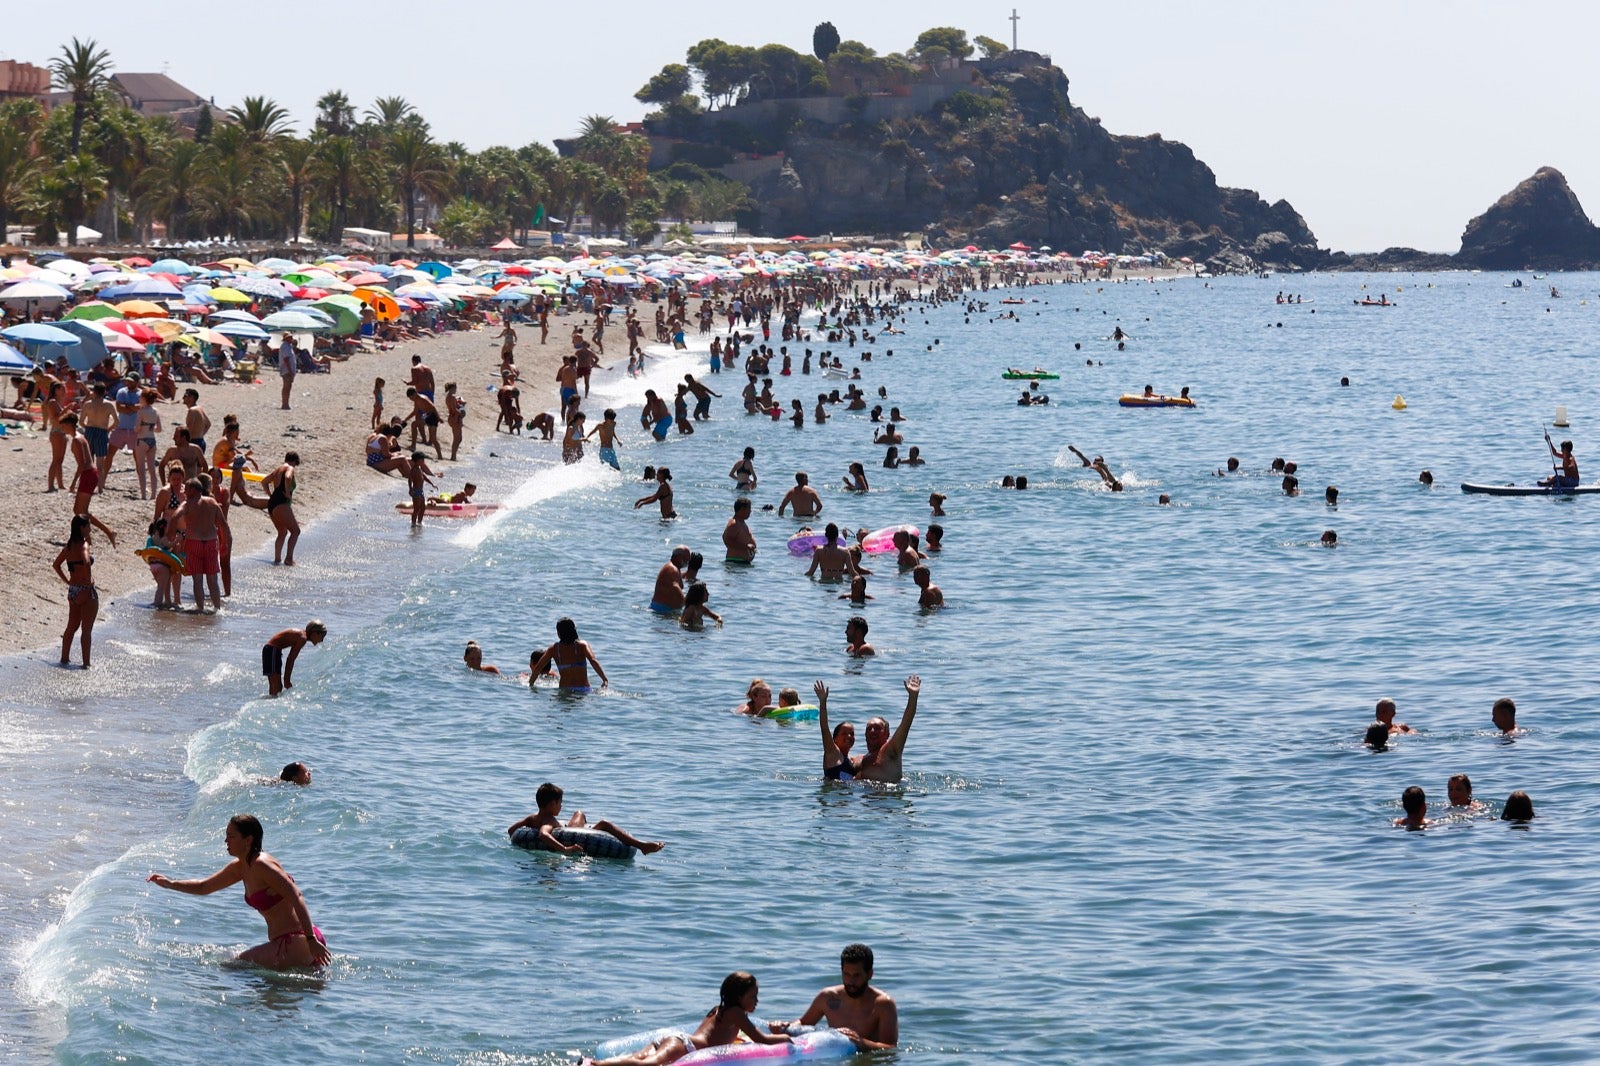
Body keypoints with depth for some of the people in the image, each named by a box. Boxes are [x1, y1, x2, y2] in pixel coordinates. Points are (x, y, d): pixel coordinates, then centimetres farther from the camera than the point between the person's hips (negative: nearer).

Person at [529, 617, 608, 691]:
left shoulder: (554, 649, 8)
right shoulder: (582, 645, 3)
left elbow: (537, 668, 11)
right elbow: (593, 661, -13)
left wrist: (530, 684, 25)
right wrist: (605, 680, -15)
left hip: (565, 689, 1)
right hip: (583, 688, -1)